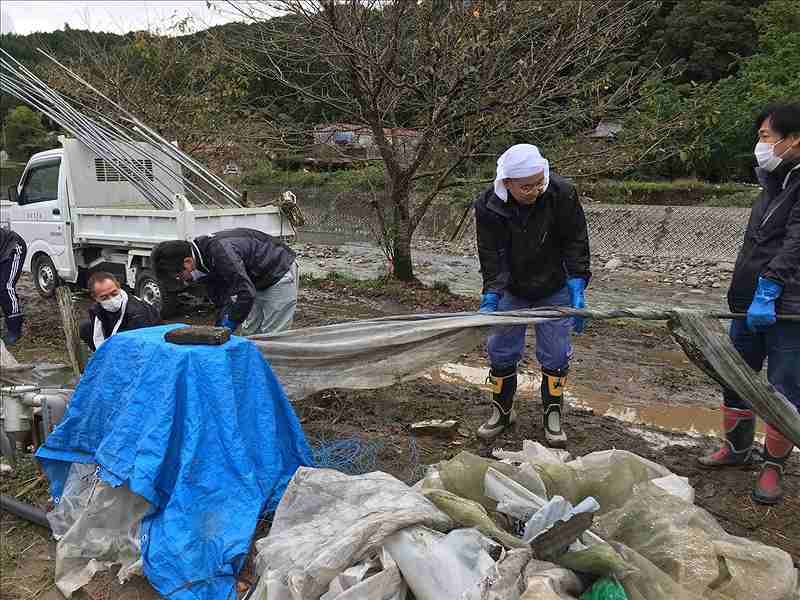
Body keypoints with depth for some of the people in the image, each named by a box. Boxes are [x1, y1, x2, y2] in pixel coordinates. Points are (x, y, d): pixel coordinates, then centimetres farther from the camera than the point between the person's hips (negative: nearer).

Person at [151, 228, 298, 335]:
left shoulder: (219, 251, -34)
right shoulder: (203, 260, -3)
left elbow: (246, 293, -37)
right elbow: (222, 300, 3)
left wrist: (227, 327, -29)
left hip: (279, 273, -10)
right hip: (259, 281, 10)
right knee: (249, 334, 11)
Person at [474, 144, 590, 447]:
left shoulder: (562, 193, -24)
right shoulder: (488, 206, -22)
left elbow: (575, 242, -16)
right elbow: (492, 256, -20)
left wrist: (577, 286, -25)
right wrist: (490, 297, -32)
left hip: (554, 290, -1)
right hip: (512, 290, 1)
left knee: (555, 354, 2)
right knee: (501, 351, 6)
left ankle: (553, 416, 21)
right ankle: (502, 410, 27)